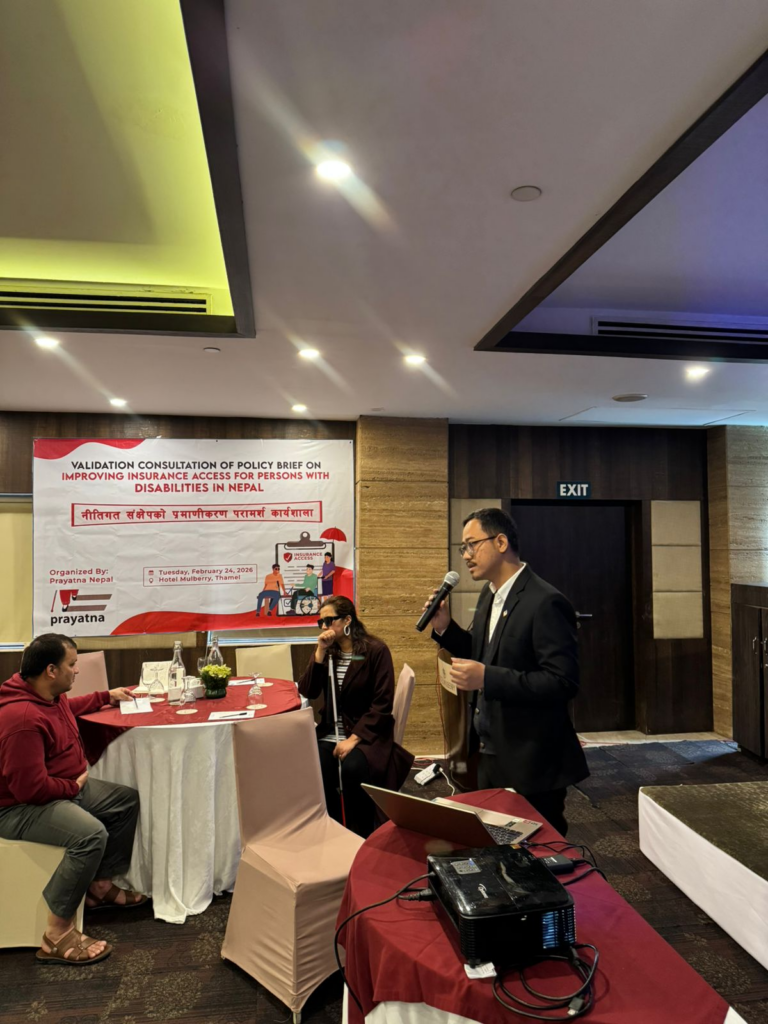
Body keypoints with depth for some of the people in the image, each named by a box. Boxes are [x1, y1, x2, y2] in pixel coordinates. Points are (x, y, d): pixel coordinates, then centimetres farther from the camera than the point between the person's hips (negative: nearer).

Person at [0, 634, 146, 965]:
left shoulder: (50, 695, 0)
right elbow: (31, 789, -31)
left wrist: (106, 696, 31)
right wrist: (74, 786, -15)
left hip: (64, 787, 11)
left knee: (128, 801, 12)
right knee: (91, 834, -33)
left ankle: (100, 885, 21)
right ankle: (56, 936, -19)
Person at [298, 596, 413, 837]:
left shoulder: (375, 650, -7)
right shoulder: (328, 651, 9)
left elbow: (382, 704, -12)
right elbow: (307, 692, -2)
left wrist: (354, 738, -20)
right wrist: (320, 652, -10)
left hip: (368, 734, -4)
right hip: (332, 733, 4)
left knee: (352, 768, -32)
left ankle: (360, 837, -7)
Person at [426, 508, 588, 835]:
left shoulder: (545, 603, -20)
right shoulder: (489, 596, 7)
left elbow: (563, 682, -25)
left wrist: (486, 678, -30)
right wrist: (445, 628, -1)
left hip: (530, 763, -8)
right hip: (489, 756, 8)